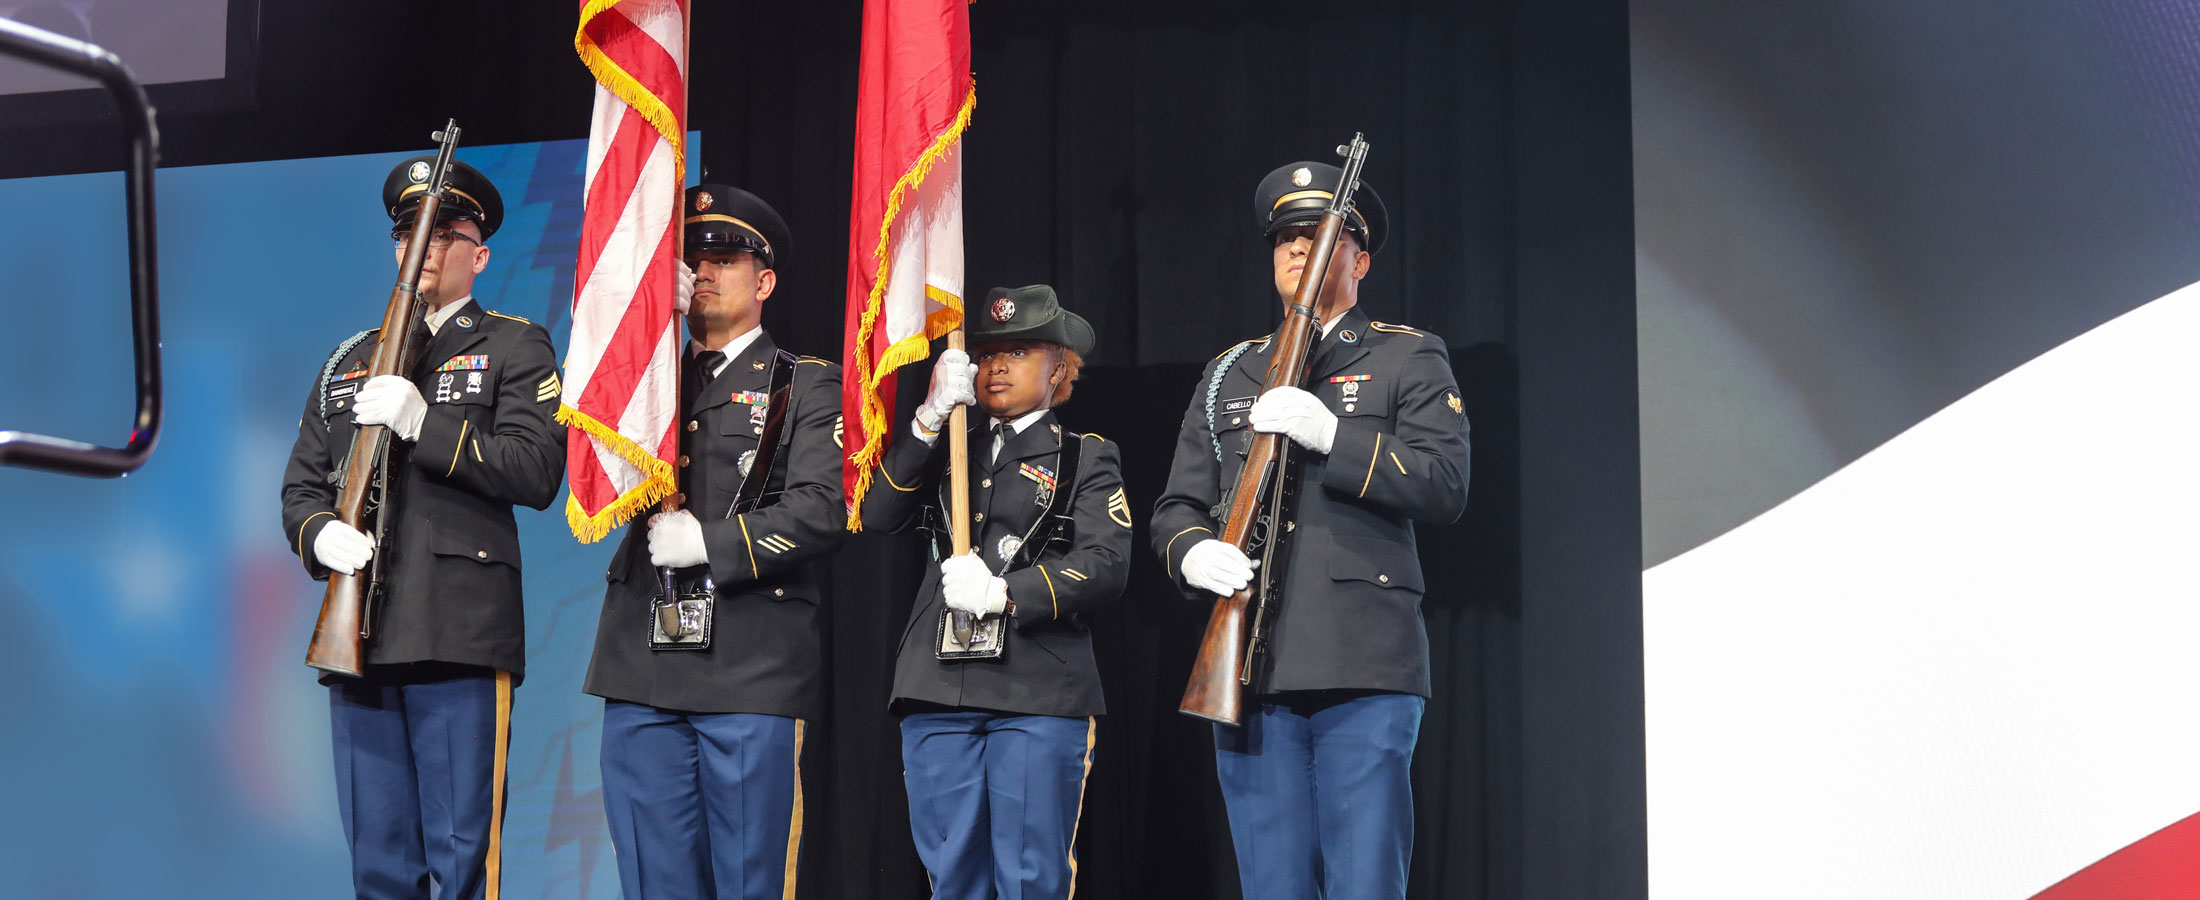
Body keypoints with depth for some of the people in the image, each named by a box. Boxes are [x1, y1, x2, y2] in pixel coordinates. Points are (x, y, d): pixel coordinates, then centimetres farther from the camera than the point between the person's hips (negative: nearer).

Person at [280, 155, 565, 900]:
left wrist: (423, 424, -17)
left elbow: (537, 472, -8)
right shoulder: (350, 361, 22)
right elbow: (301, 486, 17)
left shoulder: (515, 348, 6)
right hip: (359, 635, 5)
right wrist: (320, 534, -6)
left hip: (461, 639, -5)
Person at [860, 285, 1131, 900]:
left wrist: (1005, 593, -15)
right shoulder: (945, 451, 21)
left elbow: (1106, 565, -4)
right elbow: (879, 514, 3)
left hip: (1040, 694, -3)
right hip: (939, 690, 3)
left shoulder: (1086, 458, 10)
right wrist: (929, 421, -6)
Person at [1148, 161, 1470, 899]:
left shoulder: (1409, 359, 9)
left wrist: (1332, 435, -16)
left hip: (1363, 669, -4)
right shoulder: (1228, 374, 21)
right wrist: (1194, 552, -7)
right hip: (1251, 670, 4)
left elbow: (1445, 485, -4)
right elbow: (1176, 506, 17)